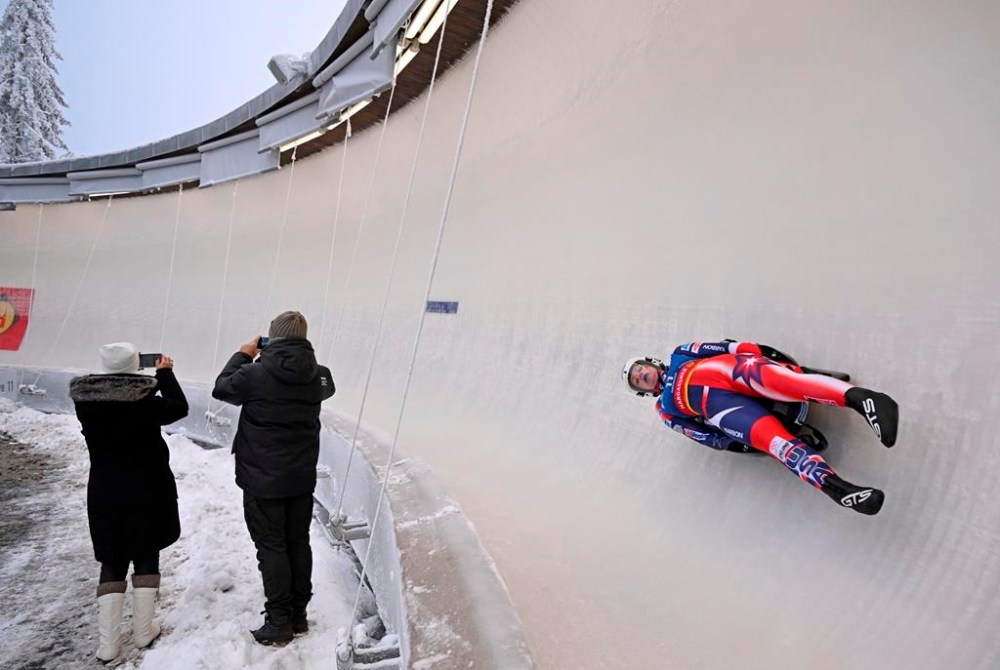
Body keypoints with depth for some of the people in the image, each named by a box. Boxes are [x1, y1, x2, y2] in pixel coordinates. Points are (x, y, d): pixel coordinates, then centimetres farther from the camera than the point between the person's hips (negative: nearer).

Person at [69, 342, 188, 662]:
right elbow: (179, 407, -5)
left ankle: (107, 643, 15)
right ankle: (143, 631, 22)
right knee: (147, 558, 14)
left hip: (104, 493, 3)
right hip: (148, 491, -3)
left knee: (112, 563, 14)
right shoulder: (145, 401, -20)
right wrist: (165, 373, 5)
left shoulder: (85, 401, -8)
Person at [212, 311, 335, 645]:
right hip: (302, 477, 4)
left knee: (271, 548, 6)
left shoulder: (256, 373, -17)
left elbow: (222, 388, 2)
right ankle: (298, 615, 27)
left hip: (263, 479, -4)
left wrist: (243, 354, 12)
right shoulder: (316, 375, -5)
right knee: (299, 543, 14)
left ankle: (279, 622, 14)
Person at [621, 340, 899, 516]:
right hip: (718, 403, -1)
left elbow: (724, 348, 19)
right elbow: (703, 435, 14)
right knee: (765, 435, -32)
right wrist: (732, 442, -2)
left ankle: (858, 397, -50)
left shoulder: (680, 356, 31)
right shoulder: (666, 410, 26)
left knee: (769, 376, -35)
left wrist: (755, 349, 2)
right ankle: (834, 487, -46)